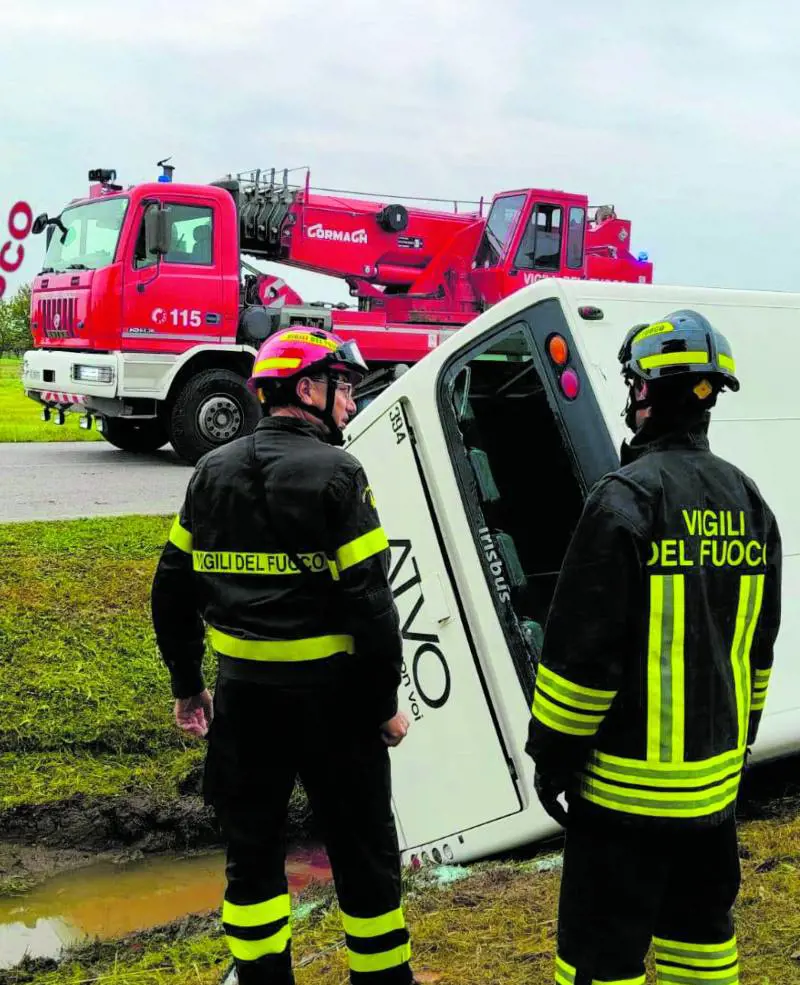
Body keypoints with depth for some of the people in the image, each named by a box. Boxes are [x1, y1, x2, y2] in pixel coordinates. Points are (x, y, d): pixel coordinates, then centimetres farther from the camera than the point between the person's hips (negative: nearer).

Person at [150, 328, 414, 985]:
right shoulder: (335, 473, -12)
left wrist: (187, 686, 18)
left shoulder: (213, 471, 5)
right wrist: (387, 702, -7)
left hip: (244, 696, 5)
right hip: (331, 696, -4)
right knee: (363, 851, 11)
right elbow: (369, 601, -17)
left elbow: (173, 590, 9)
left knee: (252, 851, 16)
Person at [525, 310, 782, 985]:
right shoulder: (748, 502, 6)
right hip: (714, 774, 8)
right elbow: (758, 647, 14)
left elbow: (582, 648, -18)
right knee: (700, 929, 21)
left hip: (628, 779, -8)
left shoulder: (625, 498, -18)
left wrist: (552, 754, -8)